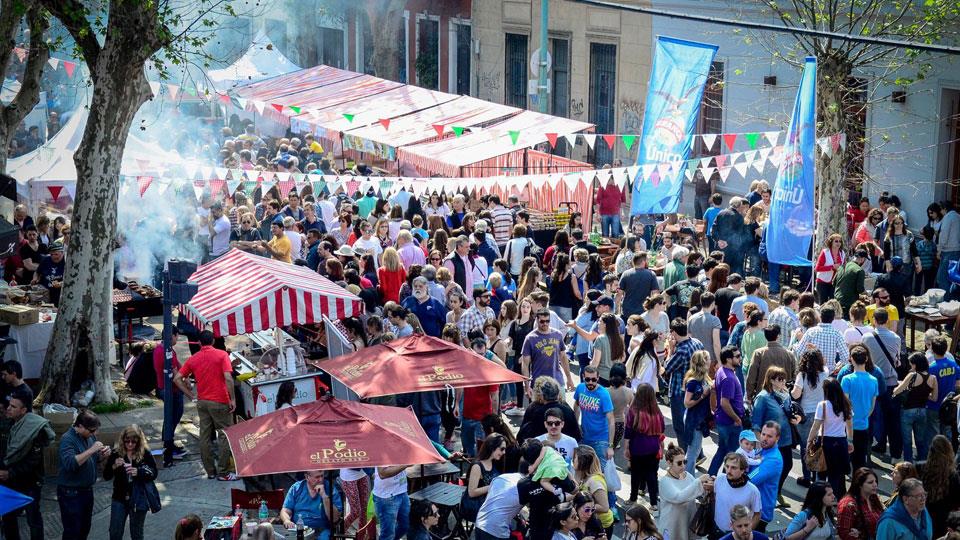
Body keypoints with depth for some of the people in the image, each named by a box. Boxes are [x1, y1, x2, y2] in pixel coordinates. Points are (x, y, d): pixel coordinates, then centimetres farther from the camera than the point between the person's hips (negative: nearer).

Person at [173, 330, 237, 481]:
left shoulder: (193, 359, 6)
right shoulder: (221, 355, -6)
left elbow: (177, 379, 3)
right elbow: (228, 378, -18)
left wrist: (191, 395, 7)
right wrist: (232, 399, -12)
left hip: (202, 402, 4)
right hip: (220, 402, -4)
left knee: (204, 437, 10)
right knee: (225, 437, 2)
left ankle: (210, 471, 15)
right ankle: (223, 473, 1)